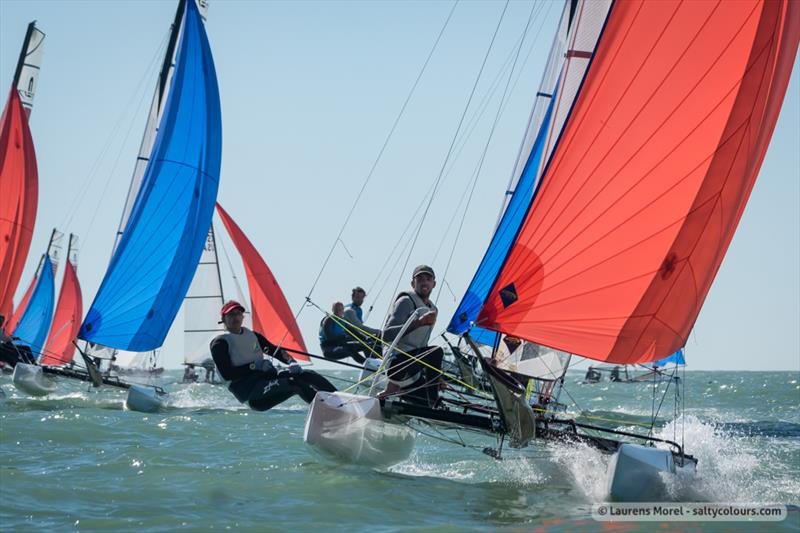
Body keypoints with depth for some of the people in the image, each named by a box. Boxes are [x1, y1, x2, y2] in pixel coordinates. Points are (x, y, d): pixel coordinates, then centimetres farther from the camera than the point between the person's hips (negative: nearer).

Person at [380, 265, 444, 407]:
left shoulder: (432, 309, 20)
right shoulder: (406, 301, -6)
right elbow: (387, 335, -19)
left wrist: (435, 375, 23)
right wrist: (419, 323, -28)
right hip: (397, 362, -8)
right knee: (436, 352, -31)